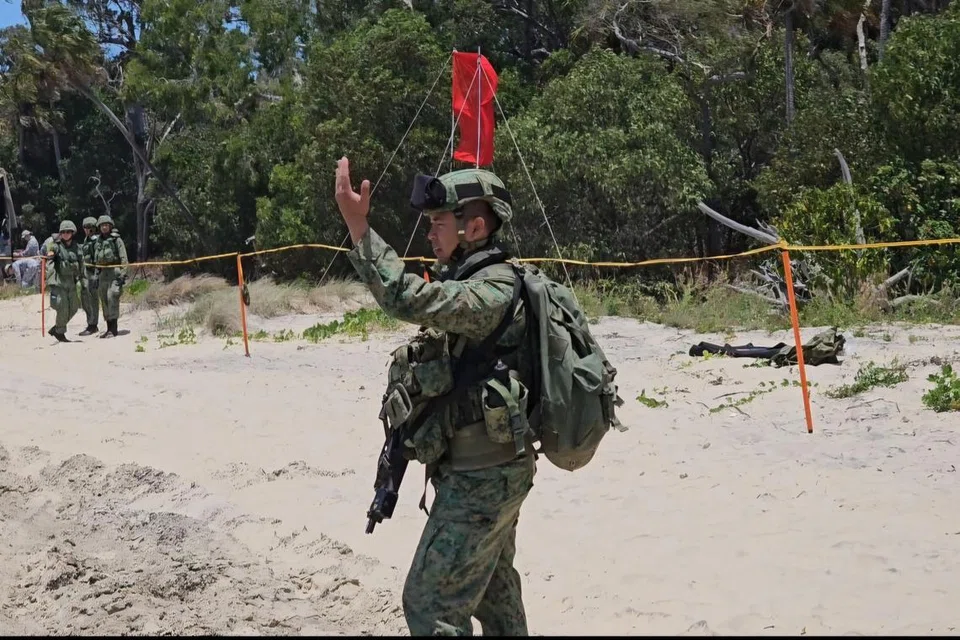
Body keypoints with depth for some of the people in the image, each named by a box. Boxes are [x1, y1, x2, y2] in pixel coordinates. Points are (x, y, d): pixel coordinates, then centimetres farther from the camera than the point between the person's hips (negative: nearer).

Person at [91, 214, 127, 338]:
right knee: (104, 300, 6)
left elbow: (123, 258, -6)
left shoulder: (116, 239, -1)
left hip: (114, 272, -7)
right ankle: (109, 328, 12)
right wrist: (97, 277, 17)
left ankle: (113, 329, -15)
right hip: (103, 273, 7)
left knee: (112, 297, -16)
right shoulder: (98, 242, 17)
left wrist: (123, 274, -14)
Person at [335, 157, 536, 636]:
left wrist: (358, 226, -36)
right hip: (491, 472, 10)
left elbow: (410, 300, -36)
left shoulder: (495, 291, -20)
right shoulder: (466, 285, 12)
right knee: (494, 591, 21)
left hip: (481, 481, -10)